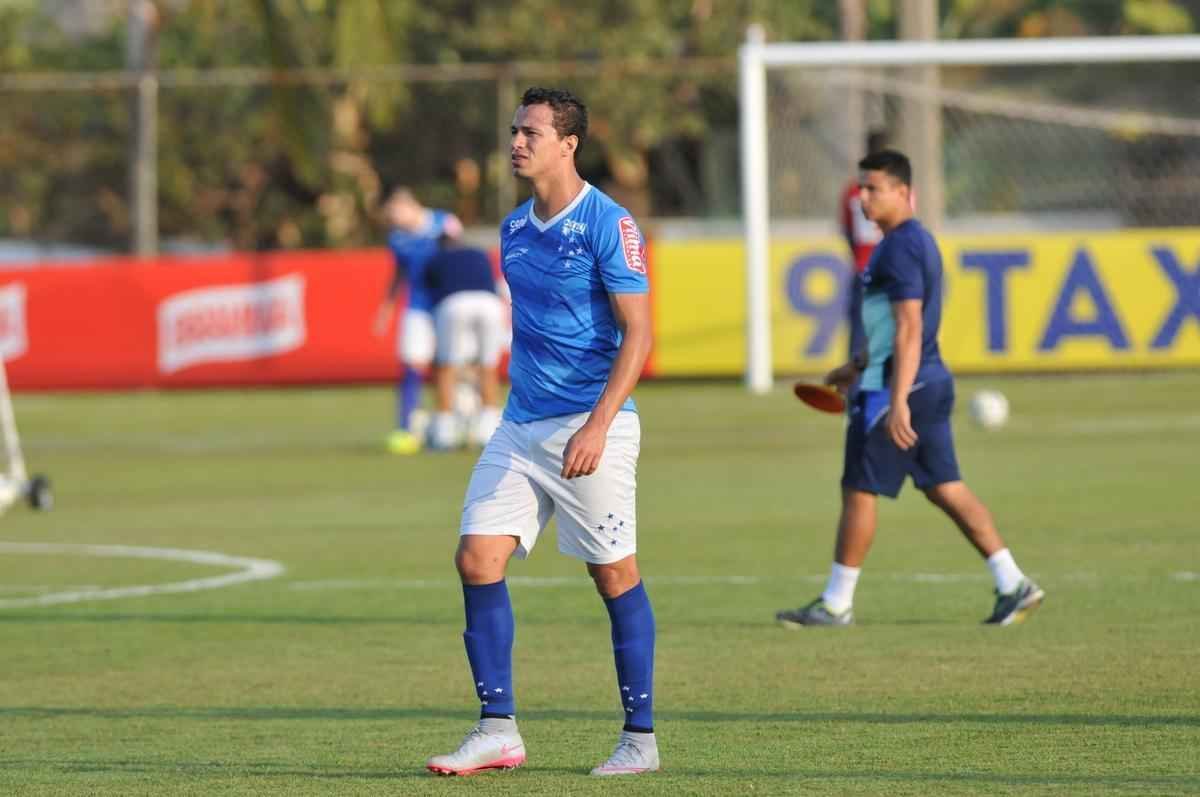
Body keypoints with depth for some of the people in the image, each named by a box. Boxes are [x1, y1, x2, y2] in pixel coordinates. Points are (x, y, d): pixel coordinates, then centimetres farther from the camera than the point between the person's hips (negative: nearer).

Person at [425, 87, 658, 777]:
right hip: (520, 427, 7)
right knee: (478, 559, -4)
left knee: (615, 576, -1)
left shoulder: (609, 225, -10)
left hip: (590, 428, -7)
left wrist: (597, 427, -22)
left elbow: (638, 333, -14)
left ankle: (641, 738, 9)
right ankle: (498, 731, 0)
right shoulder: (514, 230, 12)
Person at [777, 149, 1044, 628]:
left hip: (896, 389, -10)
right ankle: (1013, 585, 6)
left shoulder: (900, 248, -16)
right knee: (945, 488, 10)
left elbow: (909, 329, -22)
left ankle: (836, 604, 5)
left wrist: (898, 403, -26)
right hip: (932, 384, 10)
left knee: (859, 491, -1)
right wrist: (857, 366, 31)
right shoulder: (917, 240, 16)